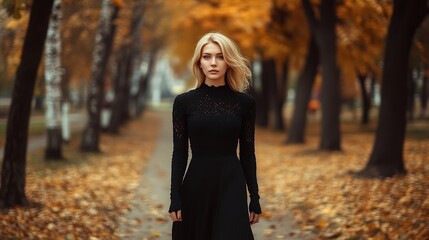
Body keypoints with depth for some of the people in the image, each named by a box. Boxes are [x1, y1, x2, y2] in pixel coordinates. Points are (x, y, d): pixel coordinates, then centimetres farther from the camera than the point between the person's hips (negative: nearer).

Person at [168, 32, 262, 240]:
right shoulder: (184, 102, 0)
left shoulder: (244, 102, 1)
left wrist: (255, 198, 2)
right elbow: (179, 152, 0)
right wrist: (175, 198, -5)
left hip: (231, 184, -1)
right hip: (196, 184, 1)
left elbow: (247, 153, 4)